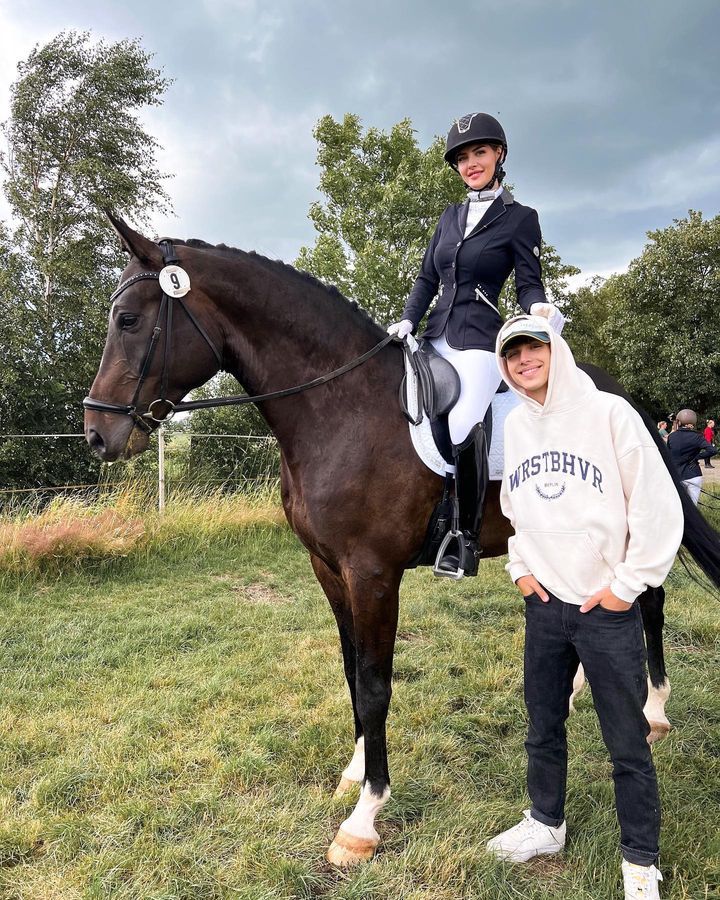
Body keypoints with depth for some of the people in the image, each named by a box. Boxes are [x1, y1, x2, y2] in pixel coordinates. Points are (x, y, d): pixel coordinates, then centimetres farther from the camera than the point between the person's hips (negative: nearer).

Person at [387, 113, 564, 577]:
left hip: (478, 340, -7)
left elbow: (530, 284, 0)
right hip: (437, 335, 7)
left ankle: (466, 536, -14)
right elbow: (428, 278, 16)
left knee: (461, 427, -28)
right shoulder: (451, 216, 17)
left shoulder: (520, 217, 2)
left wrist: (540, 308, -23)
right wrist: (408, 319, 0)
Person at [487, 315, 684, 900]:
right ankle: (547, 824, 41)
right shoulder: (514, 425, 5)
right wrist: (519, 567, 8)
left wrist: (627, 585, -11)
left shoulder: (609, 412, -10)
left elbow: (659, 506, -11)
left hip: (608, 609, -4)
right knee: (543, 727, 19)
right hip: (544, 605, 5)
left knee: (627, 743, 8)